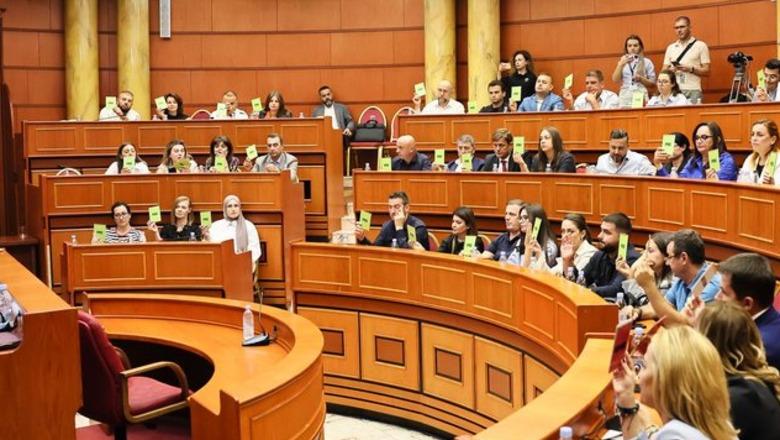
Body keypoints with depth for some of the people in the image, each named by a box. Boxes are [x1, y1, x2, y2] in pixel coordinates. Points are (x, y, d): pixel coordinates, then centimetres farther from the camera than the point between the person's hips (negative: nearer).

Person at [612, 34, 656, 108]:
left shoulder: (647, 62, 5)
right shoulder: (622, 61, 12)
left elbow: (652, 83, 6)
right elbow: (615, 79, 1)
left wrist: (641, 78, -10)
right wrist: (621, 65, -9)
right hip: (624, 96, 1)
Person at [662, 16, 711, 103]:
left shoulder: (701, 46, 6)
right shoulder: (670, 48, 16)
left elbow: (706, 71, 2)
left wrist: (691, 69, -14)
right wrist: (670, 71, -7)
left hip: (693, 91, -3)